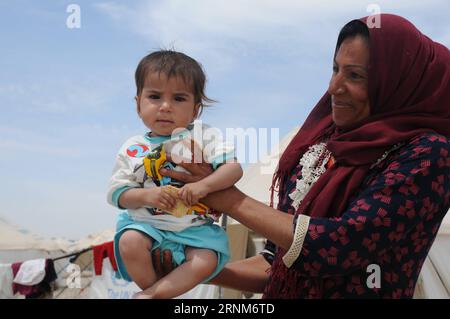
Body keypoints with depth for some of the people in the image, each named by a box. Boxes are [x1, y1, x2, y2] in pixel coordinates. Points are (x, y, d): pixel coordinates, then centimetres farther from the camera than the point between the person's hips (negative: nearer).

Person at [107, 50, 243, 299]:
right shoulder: (133, 149, 0)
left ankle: (150, 294, -13)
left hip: (195, 227, 0)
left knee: (206, 262, -23)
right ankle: (150, 286, -4)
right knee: (129, 243, -28)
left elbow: (234, 168, -9)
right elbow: (118, 193, -1)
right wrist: (146, 195, -21)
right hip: (147, 223, 0)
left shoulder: (202, 137, -2)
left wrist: (204, 185, -26)